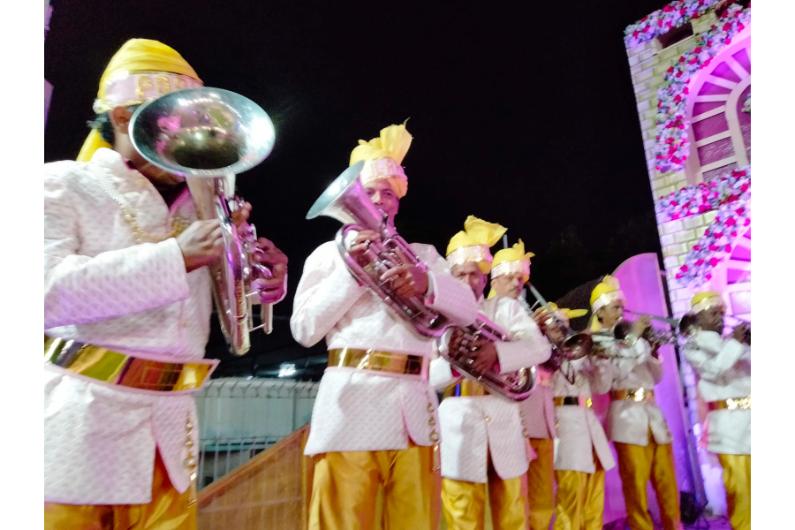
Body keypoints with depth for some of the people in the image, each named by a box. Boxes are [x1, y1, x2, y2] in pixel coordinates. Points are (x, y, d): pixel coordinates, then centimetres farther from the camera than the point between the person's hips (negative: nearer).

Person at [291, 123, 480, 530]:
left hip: (411, 407, 3)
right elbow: (304, 330, 1)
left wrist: (427, 283, -14)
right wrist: (350, 272, -8)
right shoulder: (330, 252, 12)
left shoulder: (422, 254, 20)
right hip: (351, 402, -2)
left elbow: (467, 311, 6)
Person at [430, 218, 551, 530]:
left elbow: (541, 348, -6)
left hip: (504, 421, 2)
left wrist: (498, 352, -23)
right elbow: (424, 376, -4)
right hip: (459, 423, -1)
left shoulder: (505, 308, 8)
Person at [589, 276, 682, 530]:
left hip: (653, 413, 7)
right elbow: (615, 371, -18)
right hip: (627, 415, -6)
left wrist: (653, 351, 1)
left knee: (668, 483, 11)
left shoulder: (630, 336, 18)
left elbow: (657, 376, 18)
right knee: (636, 485, -2)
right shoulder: (596, 341, -1)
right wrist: (633, 338, -15)